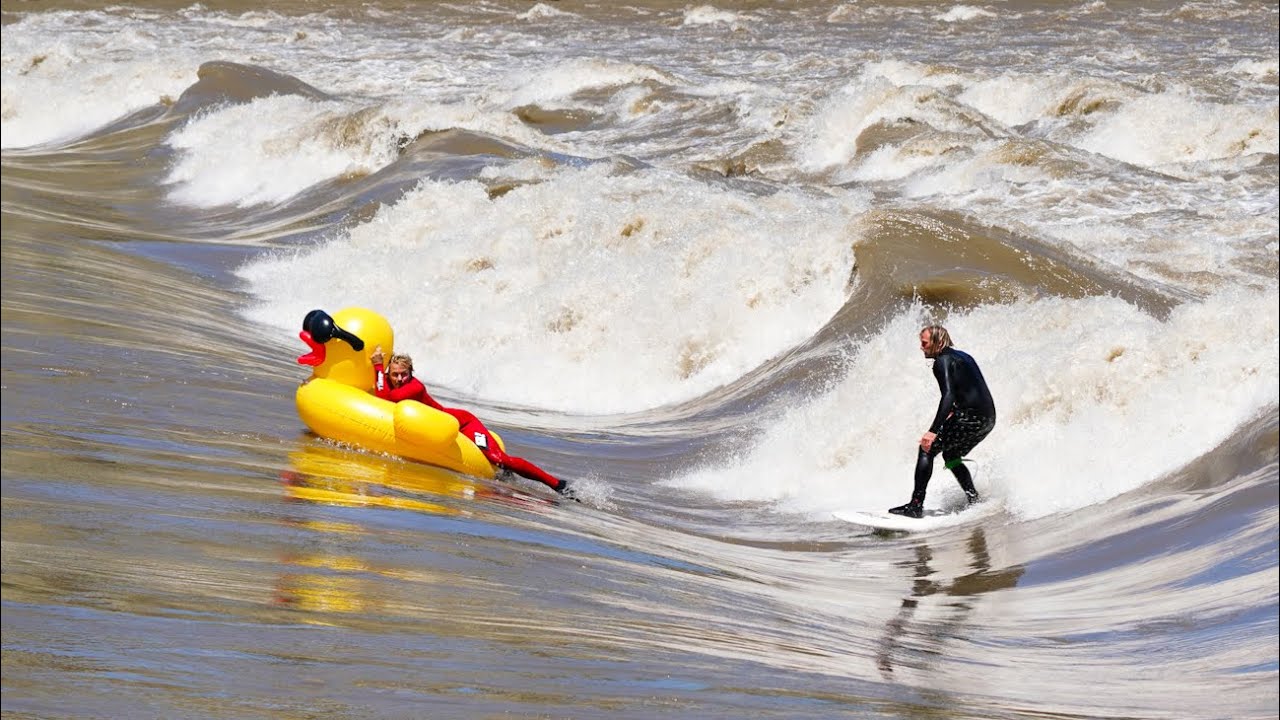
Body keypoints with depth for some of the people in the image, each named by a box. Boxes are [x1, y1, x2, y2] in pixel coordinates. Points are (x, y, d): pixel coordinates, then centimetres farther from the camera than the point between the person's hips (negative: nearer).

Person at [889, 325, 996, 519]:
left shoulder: (943, 361, -8)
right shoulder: (963, 357, 21)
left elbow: (948, 395, -22)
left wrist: (933, 431, -29)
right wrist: (956, 412, 37)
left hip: (971, 416, -9)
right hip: (988, 418, 9)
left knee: (927, 448, -6)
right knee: (951, 456, 25)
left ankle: (916, 505, -12)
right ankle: (974, 501, 18)